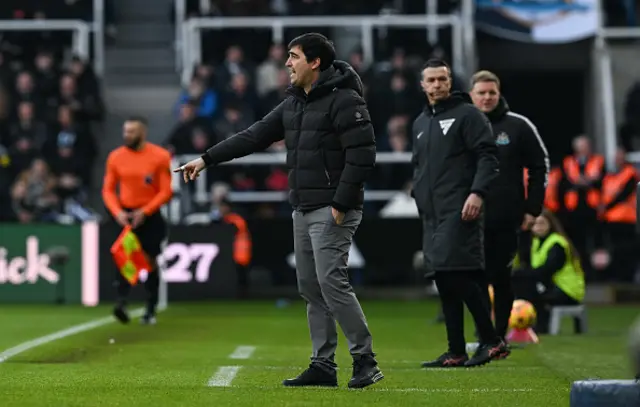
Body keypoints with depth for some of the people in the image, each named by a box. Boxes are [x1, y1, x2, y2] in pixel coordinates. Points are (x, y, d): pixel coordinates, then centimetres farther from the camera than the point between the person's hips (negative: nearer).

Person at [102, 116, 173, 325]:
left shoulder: (160, 157, -8)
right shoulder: (115, 157, 0)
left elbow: (166, 191, -9)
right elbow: (108, 190, 4)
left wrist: (144, 212, -18)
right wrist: (117, 212, -12)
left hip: (150, 216, -1)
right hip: (126, 215, 1)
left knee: (150, 262, 5)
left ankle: (151, 310, 15)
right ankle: (121, 303, -27)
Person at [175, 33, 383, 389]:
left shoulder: (344, 100, -13)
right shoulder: (293, 103, 14)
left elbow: (363, 155, -18)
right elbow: (255, 136, 15)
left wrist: (341, 203, -20)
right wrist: (207, 159, 11)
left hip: (332, 210, -9)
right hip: (303, 210, 9)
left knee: (331, 281, -14)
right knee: (310, 286, 9)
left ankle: (365, 362, -6)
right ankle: (323, 366, 14)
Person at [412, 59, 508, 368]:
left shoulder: (467, 115, -2)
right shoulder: (420, 123, 21)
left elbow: (487, 156, -10)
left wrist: (477, 192, -21)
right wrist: (419, 195, 14)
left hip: (460, 212, -8)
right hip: (432, 215, 8)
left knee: (458, 273, -16)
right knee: (444, 283, 5)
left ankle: (491, 341, -9)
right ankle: (456, 353, 8)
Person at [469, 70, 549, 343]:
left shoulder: (518, 126, 1)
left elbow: (540, 166, 6)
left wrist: (533, 209, 1)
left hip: (506, 219, -1)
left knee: (501, 278, 3)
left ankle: (500, 336, 12)